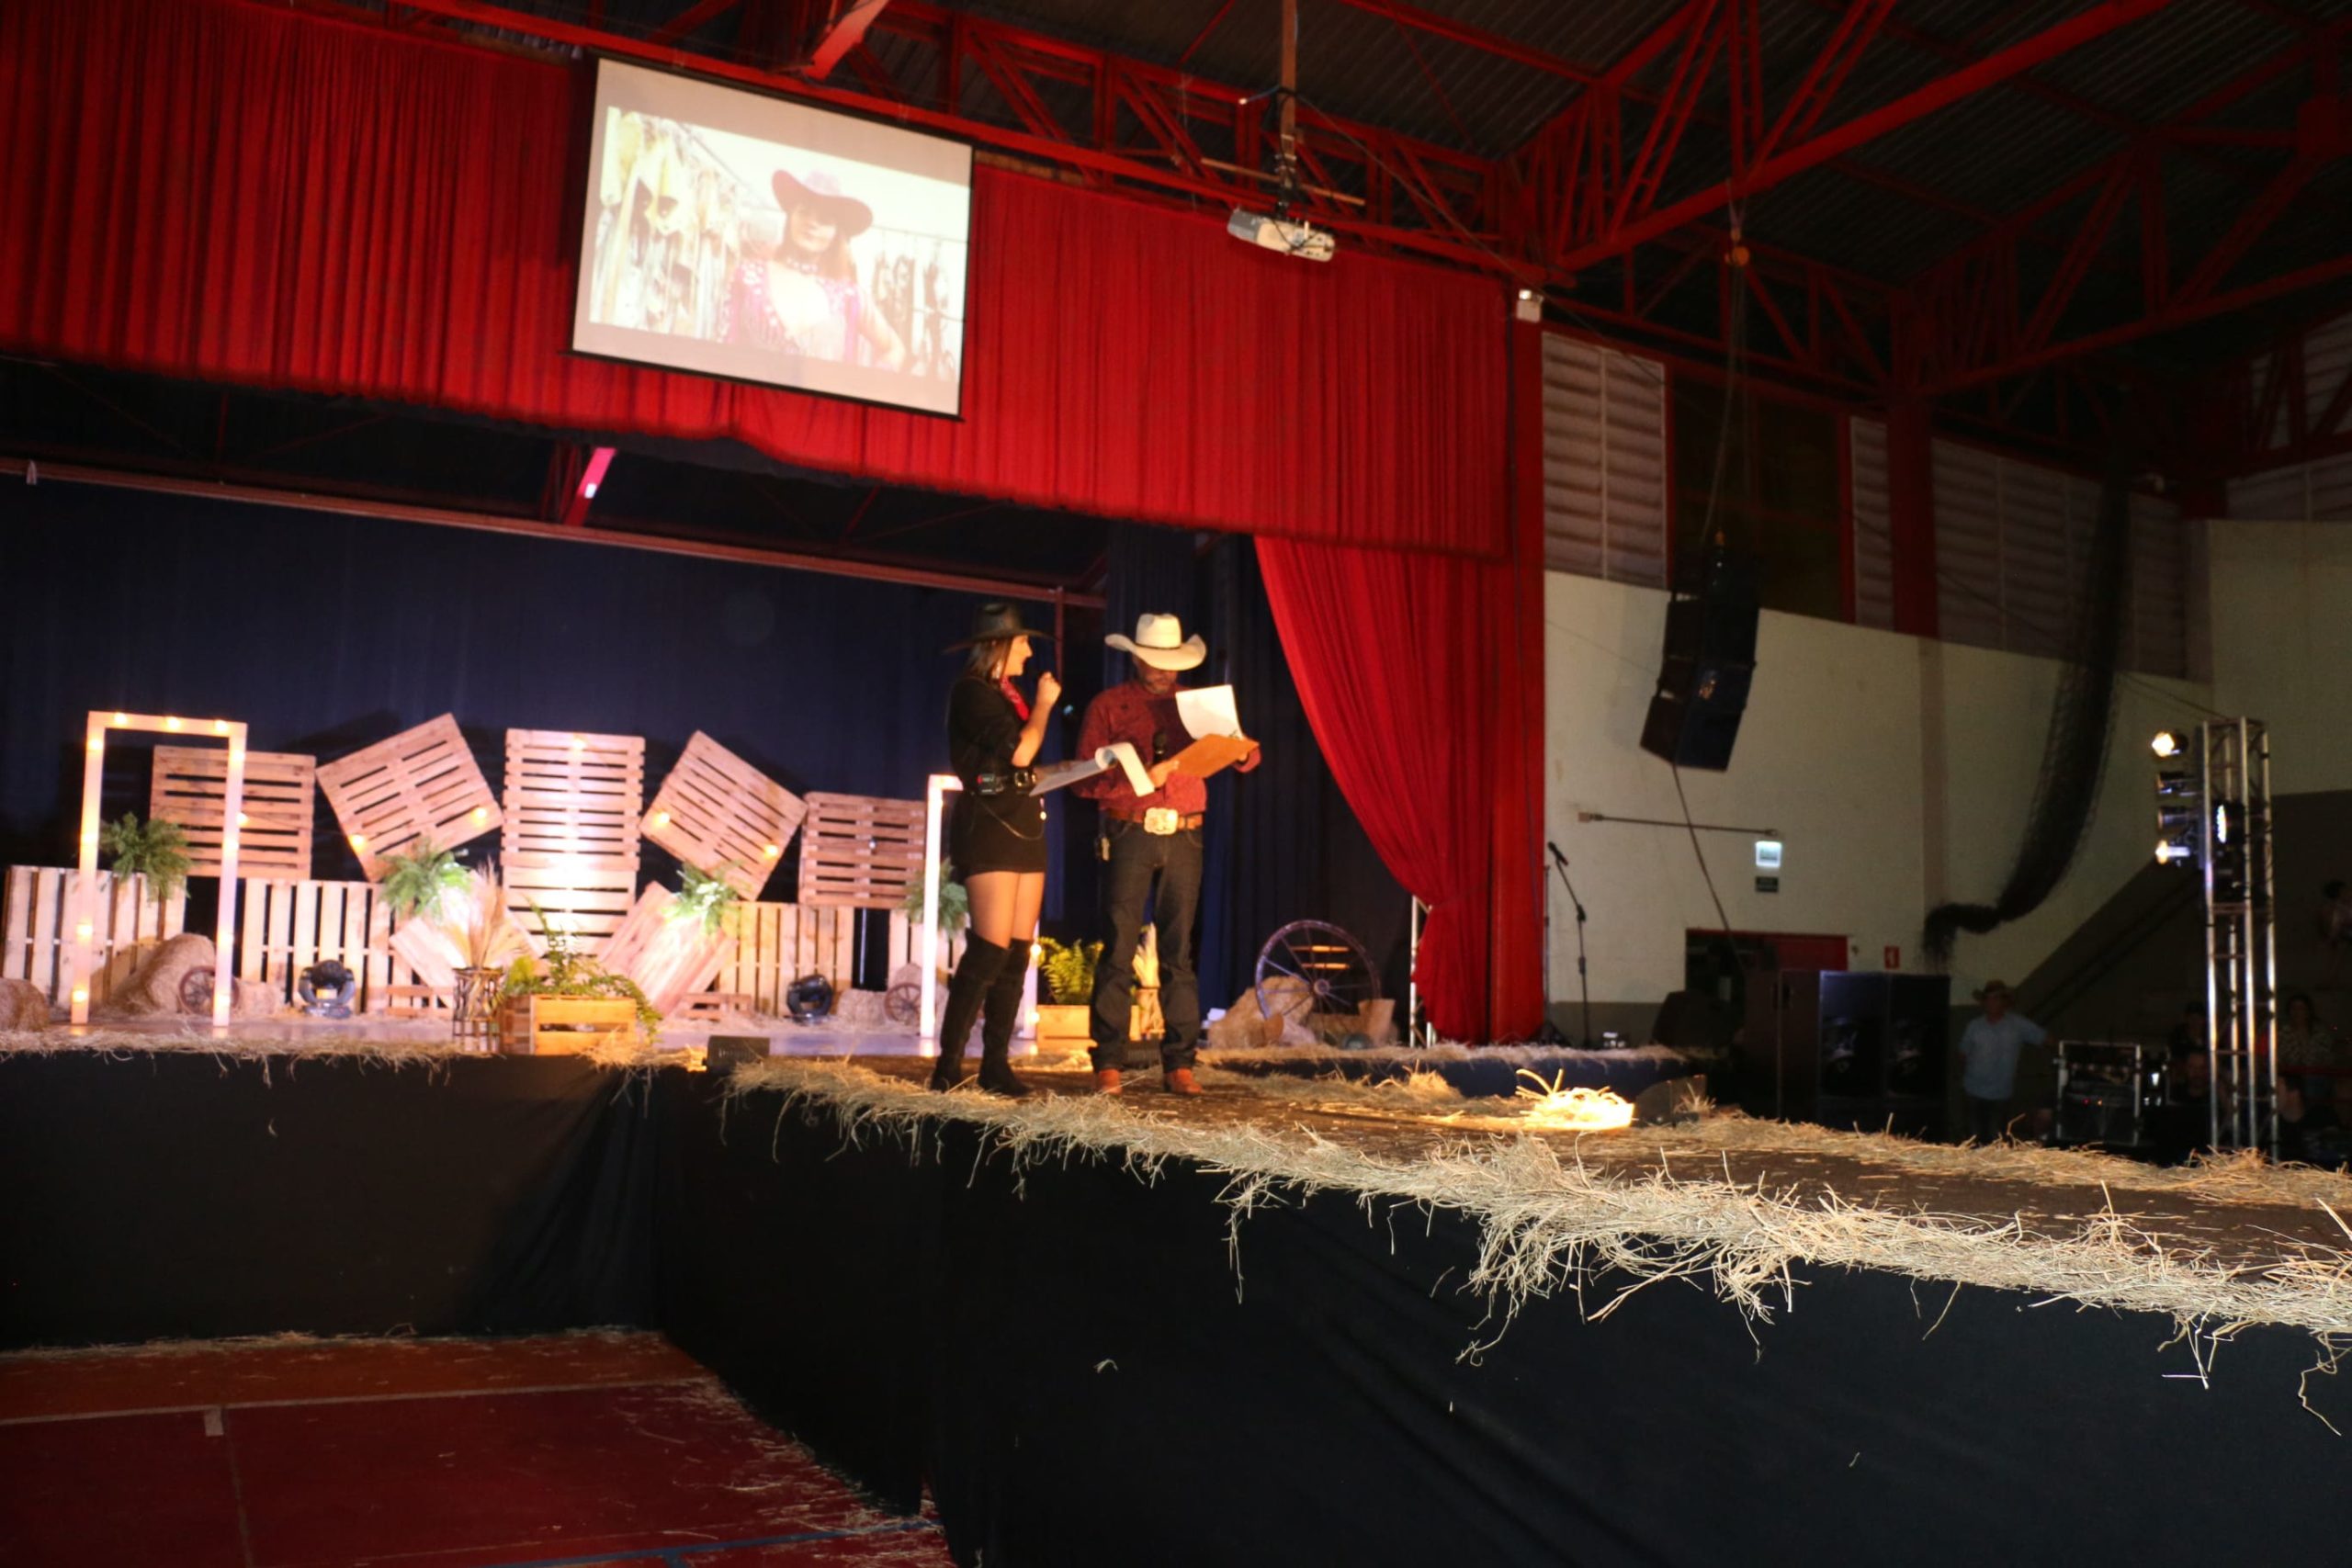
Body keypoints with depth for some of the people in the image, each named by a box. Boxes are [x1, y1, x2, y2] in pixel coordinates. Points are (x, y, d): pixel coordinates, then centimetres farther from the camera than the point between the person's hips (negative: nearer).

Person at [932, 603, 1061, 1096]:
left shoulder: (1008, 694, 19)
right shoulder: (971, 692, -7)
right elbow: (1019, 752, -16)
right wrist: (1044, 705, -4)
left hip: (1025, 829, 9)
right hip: (989, 829, -9)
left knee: (1018, 953, 4)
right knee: (991, 949, -14)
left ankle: (996, 1063, 7)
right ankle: (949, 1063, -9)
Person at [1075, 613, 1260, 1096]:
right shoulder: (1107, 707, 5)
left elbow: (1245, 759, 14)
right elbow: (1085, 780, -4)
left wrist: (1242, 750, -9)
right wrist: (1139, 779, -17)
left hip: (1183, 836, 3)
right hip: (1131, 834, -3)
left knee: (1178, 953, 3)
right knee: (1119, 949, -5)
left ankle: (1179, 1065, 6)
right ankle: (1108, 1064, -1)